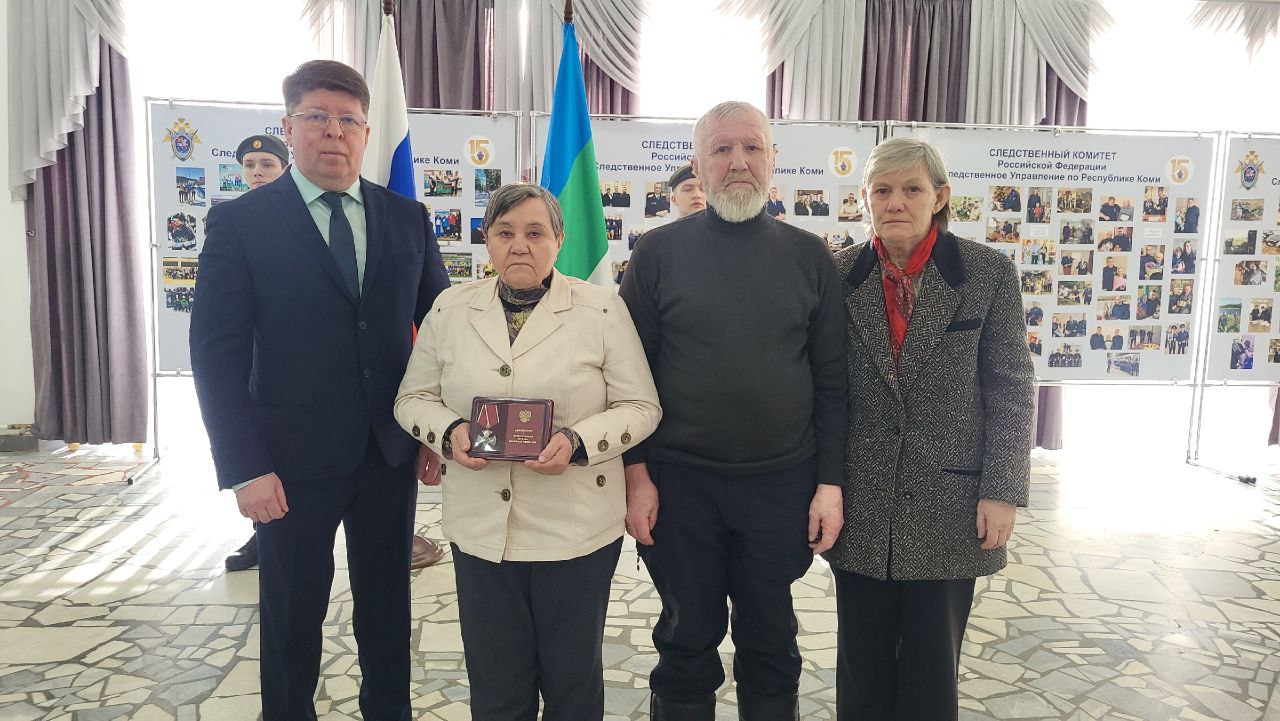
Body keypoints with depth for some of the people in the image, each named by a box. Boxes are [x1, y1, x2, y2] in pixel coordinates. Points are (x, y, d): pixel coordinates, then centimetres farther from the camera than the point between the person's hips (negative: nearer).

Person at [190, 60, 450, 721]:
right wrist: (245, 468, -13)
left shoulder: (407, 218, 4)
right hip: (294, 461, -2)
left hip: (392, 453, 3)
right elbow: (217, 351, -8)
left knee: (387, 603, 17)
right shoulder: (240, 221, -5)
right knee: (292, 616, 14)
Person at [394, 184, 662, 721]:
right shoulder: (450, 308, 4)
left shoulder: (602, 308, -5)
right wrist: (448, 432, -12)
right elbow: (413, 398, 10)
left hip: (577, 530, -2)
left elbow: (641, 407, -3)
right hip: (481, 529, 2)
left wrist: (578, 442, -20)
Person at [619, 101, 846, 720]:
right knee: (688, 639, 15)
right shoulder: (658, 253, -1)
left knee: (771, 642, 17)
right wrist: (637, 472, -6)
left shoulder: (810, 257, 3)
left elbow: (831, 381, 3)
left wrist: (830, 482, -1)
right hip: (680, 482, -1)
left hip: (782, 484, 1)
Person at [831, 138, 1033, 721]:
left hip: (949, 506, -1)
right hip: (861, 506, 2)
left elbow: (1010, 391, -3)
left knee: (931, 673, 13)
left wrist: (1004, 492, -6)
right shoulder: (839, 274, 1)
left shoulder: (989, 273, -3)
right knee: (862, 672, 14)